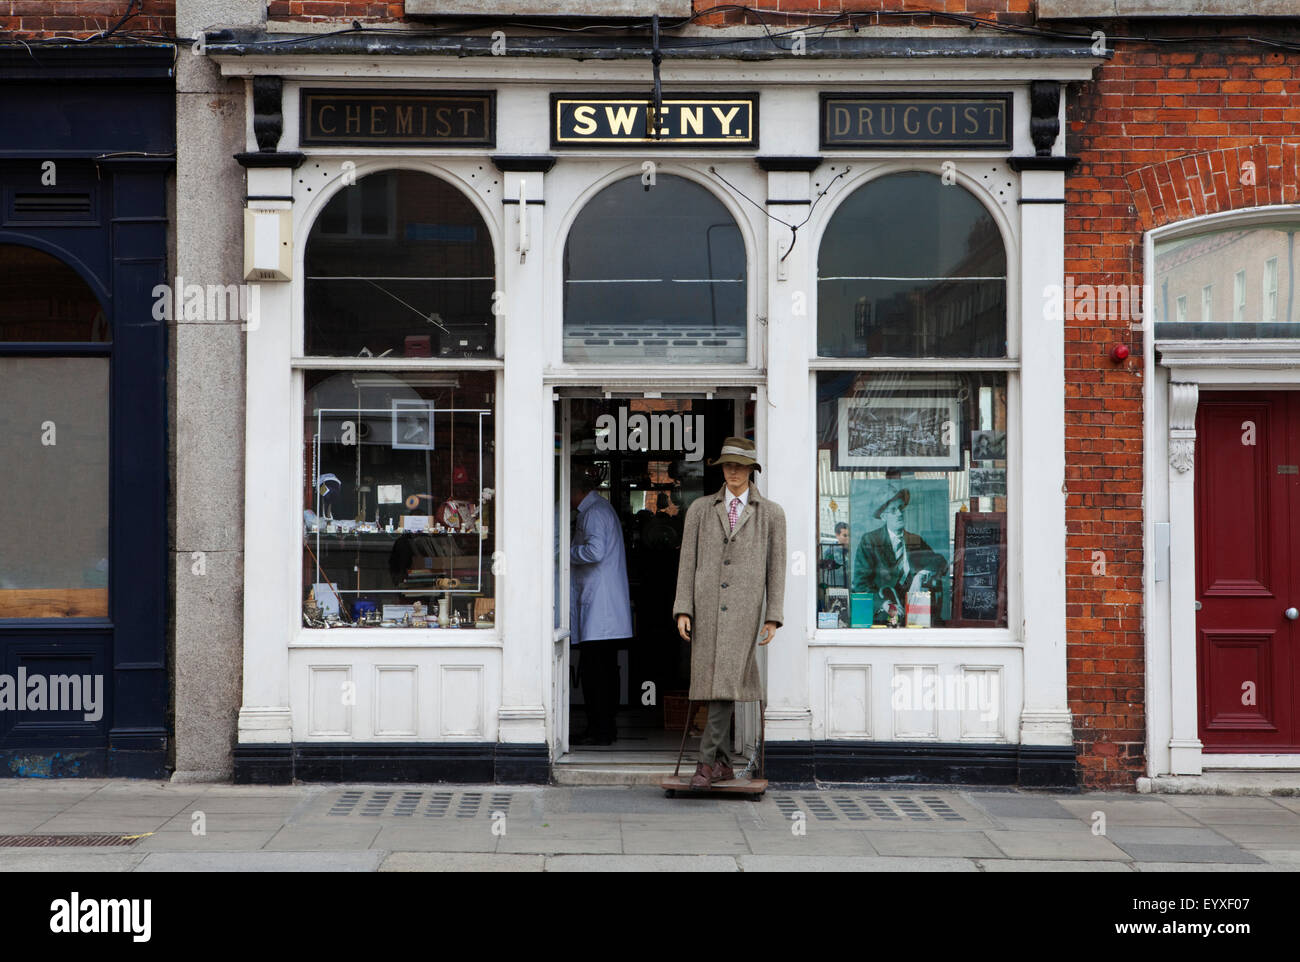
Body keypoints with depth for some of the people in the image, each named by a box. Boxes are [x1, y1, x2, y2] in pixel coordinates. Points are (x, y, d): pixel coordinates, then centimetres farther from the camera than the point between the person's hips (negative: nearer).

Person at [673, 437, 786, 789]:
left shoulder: (771, 513, 6)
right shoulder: (700, 509, 9)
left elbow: (776, 568, 5)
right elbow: (687, 561, 6)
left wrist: (773, 617, -1)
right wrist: (682, 611, -2)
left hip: (743, 609, -2)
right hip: (705, 606, 2)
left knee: (726, 682, -13)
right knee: (710, 684, 3)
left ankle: (706, 761, -9)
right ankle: (723, 763, 13)